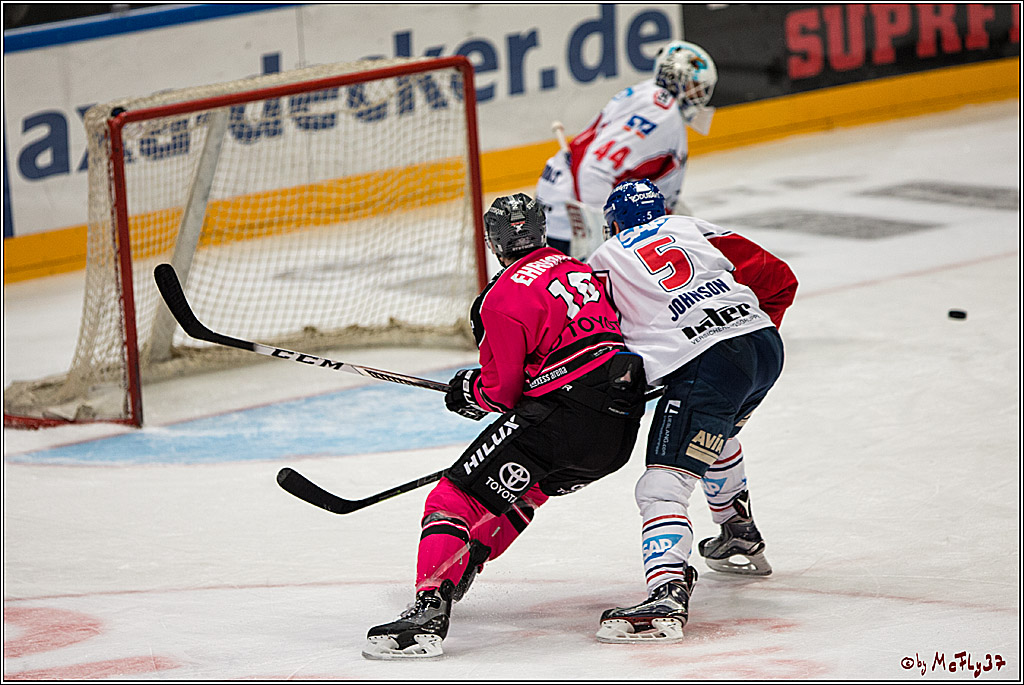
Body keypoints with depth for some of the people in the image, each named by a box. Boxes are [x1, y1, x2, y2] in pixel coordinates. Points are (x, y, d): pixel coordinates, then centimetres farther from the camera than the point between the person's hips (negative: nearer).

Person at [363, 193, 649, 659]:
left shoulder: (503, 298, -6)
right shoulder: (578, 270, 18)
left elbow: (503, 391, -5)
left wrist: (468, 391, 16)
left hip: (566, 416, -9)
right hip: (622, 427, 9)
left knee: (456, 494, -10)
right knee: (528, 485, 33)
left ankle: (429, 610, -25)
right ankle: (461, 571, 39)